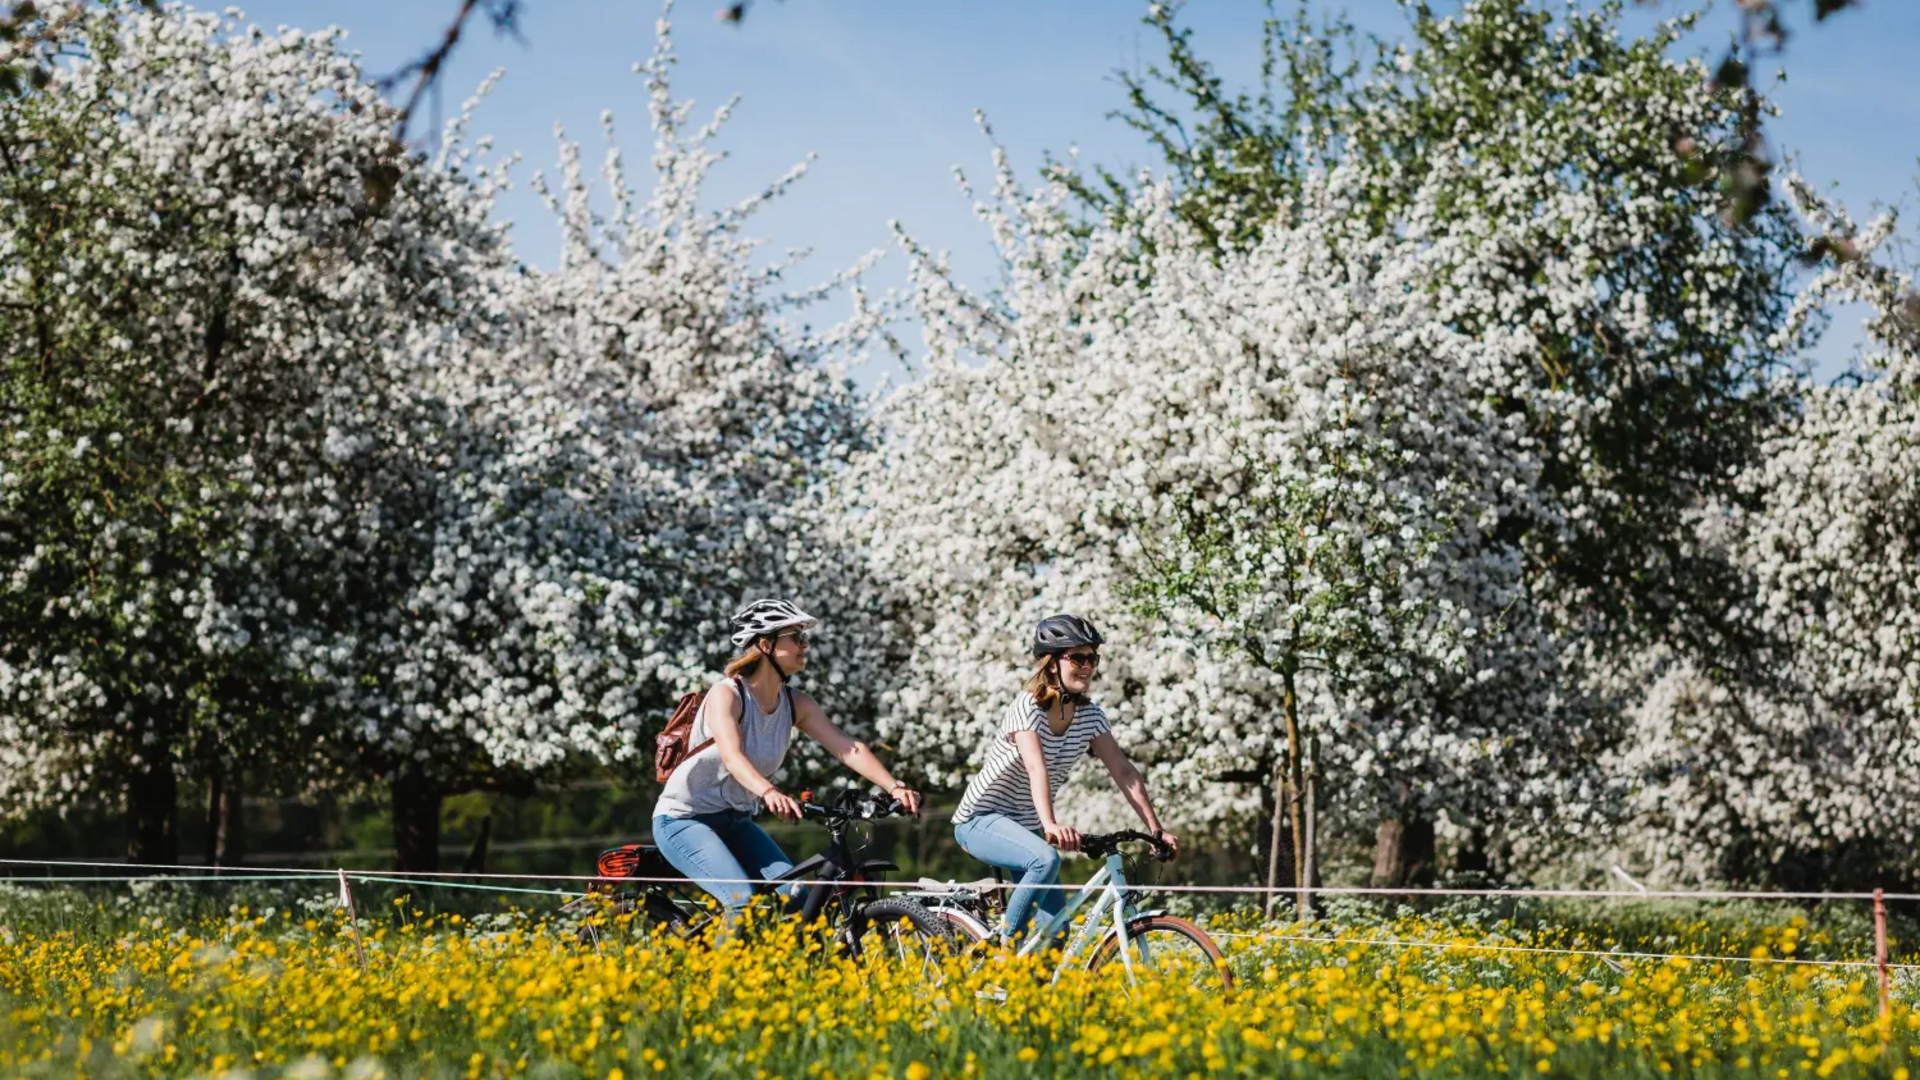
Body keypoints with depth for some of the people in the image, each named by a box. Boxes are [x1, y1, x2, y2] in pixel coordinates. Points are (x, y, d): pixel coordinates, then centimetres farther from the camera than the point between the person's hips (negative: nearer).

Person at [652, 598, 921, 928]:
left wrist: (895, 787, -30)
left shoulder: (796, 705, -2)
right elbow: (732, 756, -38)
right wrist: (769, 792, -57)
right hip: (683, 820, -7)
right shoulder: (726, 694, -20)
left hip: (735, 822, 7)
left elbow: (848, 748, -13)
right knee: (742, 901, -27)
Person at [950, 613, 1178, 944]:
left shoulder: (1090, 716, -2)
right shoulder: (1027, 706, -23)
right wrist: (1051, 825, -53)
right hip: (981, 820, -7)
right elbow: (1036, 768, -38)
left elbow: (1124, 772, -6)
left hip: (1026, 826, 7)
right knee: (1047, 860, -34)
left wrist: (1156, 830, -14)